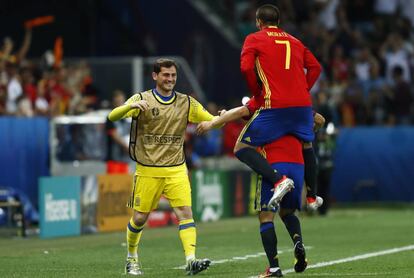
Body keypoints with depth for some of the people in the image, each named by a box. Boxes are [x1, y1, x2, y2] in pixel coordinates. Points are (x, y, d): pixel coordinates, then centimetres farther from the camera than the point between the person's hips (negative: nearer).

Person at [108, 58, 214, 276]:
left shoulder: (186, 103, 6)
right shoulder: (142, 100, -3)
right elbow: (113, 117, -15)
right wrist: (131, 106, -35)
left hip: (176, 170, 2)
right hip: (147, 171, -2)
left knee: (185, 212, -15)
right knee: (140, 217, 5)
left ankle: (191, 260, -22)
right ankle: (132, 258, 28)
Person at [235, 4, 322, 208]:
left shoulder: (254, 39, 8)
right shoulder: (295, 41, 22)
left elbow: (246, 67, -7)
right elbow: (315, 67, 15)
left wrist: (257, 93, 5)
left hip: (275, 107, -5)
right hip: (303, 105, 5)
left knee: (241, 148, 1)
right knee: (306, 146, 31)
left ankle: (278, 180, -18)